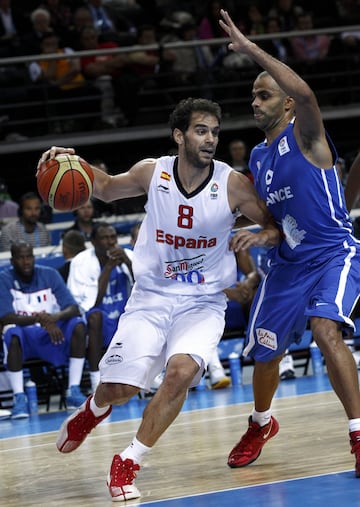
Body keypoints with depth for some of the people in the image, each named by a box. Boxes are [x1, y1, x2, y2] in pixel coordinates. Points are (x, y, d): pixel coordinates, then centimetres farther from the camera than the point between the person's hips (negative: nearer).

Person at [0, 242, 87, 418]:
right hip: (23, 338, -3)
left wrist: (56, 317, -33)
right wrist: (39, 319, -36)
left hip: (52, 333, 3)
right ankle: (19, 398, -30)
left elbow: (73, 309, -8)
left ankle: (74, 391, -22)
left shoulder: (49, 275, 0)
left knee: (78, 325, -24)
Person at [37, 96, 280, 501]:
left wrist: (261, 236, -24)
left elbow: (279, 226, -1)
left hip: (202, 302, -1)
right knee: (118, 388, -4)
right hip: (151, 298, 1)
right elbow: (107, 188, 14)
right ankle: (94, 409, 38)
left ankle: (129, 462, -12)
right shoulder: (152, 173, -7)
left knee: (182, 370, -28)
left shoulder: (233, 184, -12)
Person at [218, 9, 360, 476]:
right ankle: (260, 426, 43)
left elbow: (305, 93, -33)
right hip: (287, 262, 7)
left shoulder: (305, 135, -10)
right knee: (265, 354, 13)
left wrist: (251, 49, -32)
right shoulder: (257, 158, 11)